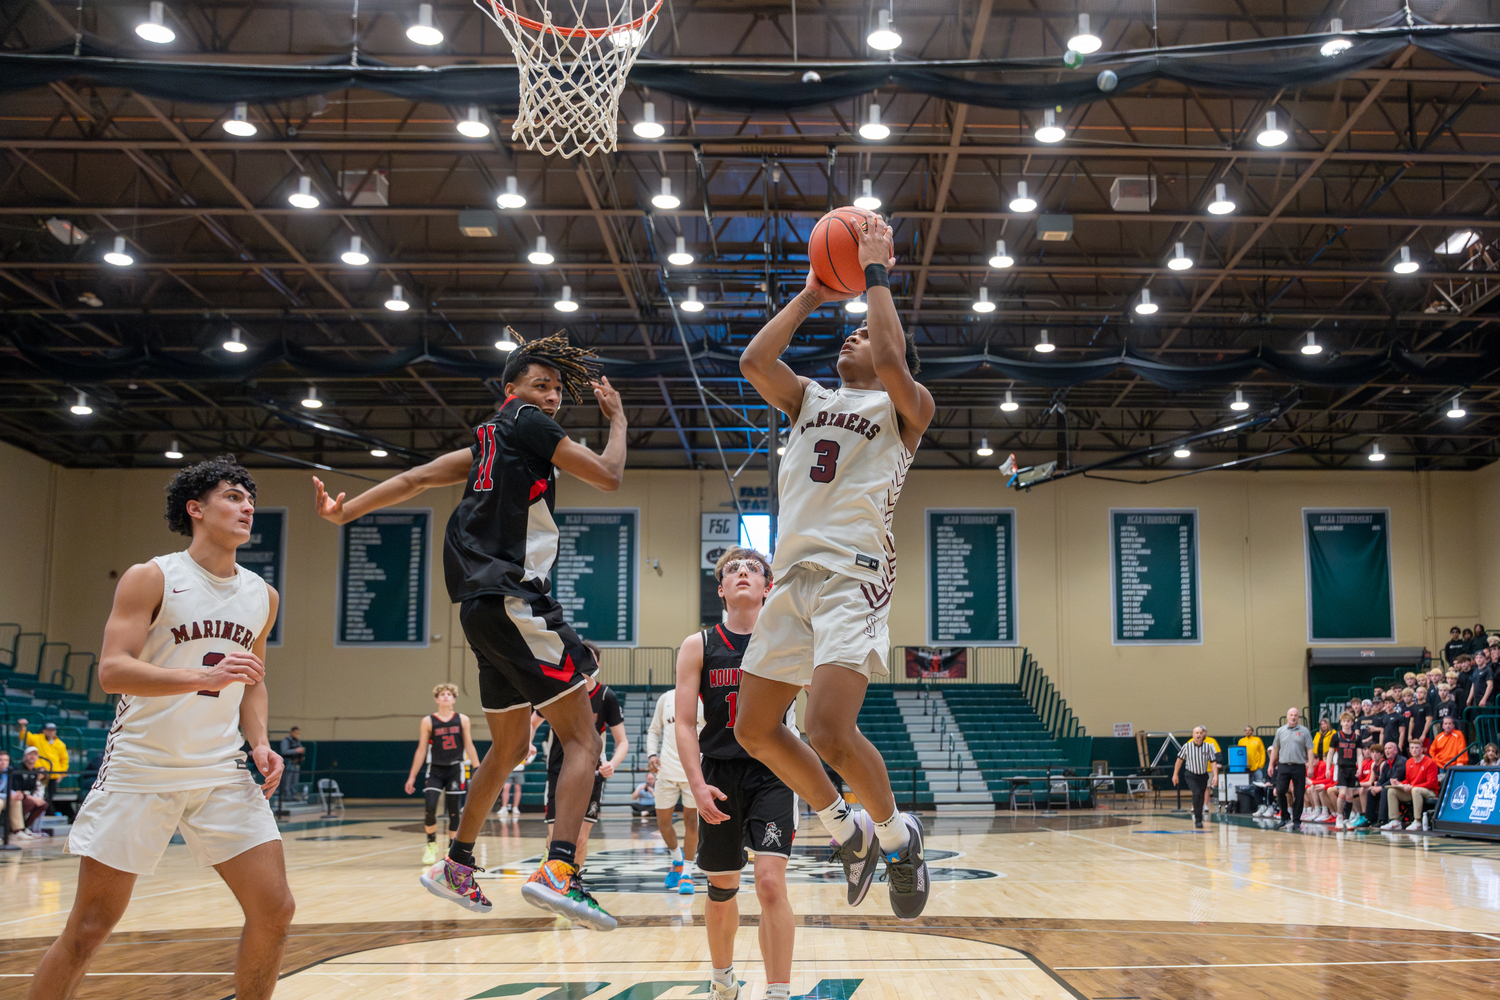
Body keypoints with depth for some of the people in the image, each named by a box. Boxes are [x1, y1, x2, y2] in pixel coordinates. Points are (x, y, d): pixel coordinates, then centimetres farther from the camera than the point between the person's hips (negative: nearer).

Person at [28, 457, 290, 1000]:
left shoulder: (262, 596, 9)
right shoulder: (151, 579, -6)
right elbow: (111, 671, -17)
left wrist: (260, 743, 2)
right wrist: (203, 677, -30)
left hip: (222, 773, 4)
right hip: (140, 770, -4)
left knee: (274, 910, -4)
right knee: (89, 926, 1)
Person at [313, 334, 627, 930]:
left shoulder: (492, 441, 23)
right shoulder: (526, 424, -3)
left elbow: (415, 478, 19)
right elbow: (609, 477, -6)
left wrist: (347, 512, 18)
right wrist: (618, 418, 10)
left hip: (486, 608, 9)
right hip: (514, 601, -9)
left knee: (508, 749, 21)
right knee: (582, 741, -12)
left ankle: (456, 866, 31)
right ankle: (558, 871, -27)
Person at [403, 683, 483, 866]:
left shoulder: (462, 720, 3)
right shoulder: (428, 722, 1)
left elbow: (469, 746, 7)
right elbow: (421, 750, 4)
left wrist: (477, 769, 1)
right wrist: (412, 777, 3)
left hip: (455, 769, 1)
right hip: (435, 769, -1)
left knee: (454, 811, 2)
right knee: (429, 808, -15)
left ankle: (452, 849, 17)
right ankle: (431, 845, 6)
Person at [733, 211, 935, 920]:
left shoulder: (906, 406, 7)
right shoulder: (809, 400, 23)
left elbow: (892, 361, -15)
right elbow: (754, 361, 6)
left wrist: (876, 275, -3)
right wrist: (810, 296, 13)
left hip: (854, 575, -7)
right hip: (793, 574, 7)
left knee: (829, 730, -22)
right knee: (754, 729, 8)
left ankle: (897, 833, 6)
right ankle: (847, 831, 27)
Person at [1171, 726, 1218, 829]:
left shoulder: (1208, 747, -5)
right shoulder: (1187, 746, -7)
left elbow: (1213, 762, -2)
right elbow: (1180, 759, 4)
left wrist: (1215, 775, -14)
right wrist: (1175, 774, 7)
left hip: (1203, 775, 3)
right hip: (1191, 776, -3)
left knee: (1200, 798, 10)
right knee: (1197, 793, -23)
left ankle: (1197, 817, 32)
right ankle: (1198, 820, -19)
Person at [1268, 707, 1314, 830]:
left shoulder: (1304, 731, 3)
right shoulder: (1280, 731, 9)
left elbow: (1310, 749, 1)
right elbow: (1275, 749, 14)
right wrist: (1271, 765, 11)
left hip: (1299, 766, -2)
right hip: (1283, 766, 2)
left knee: (1298, 794, 1)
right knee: (1280, 792, -4)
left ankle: (1296, 820, 11)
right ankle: (1285, 817, 11)